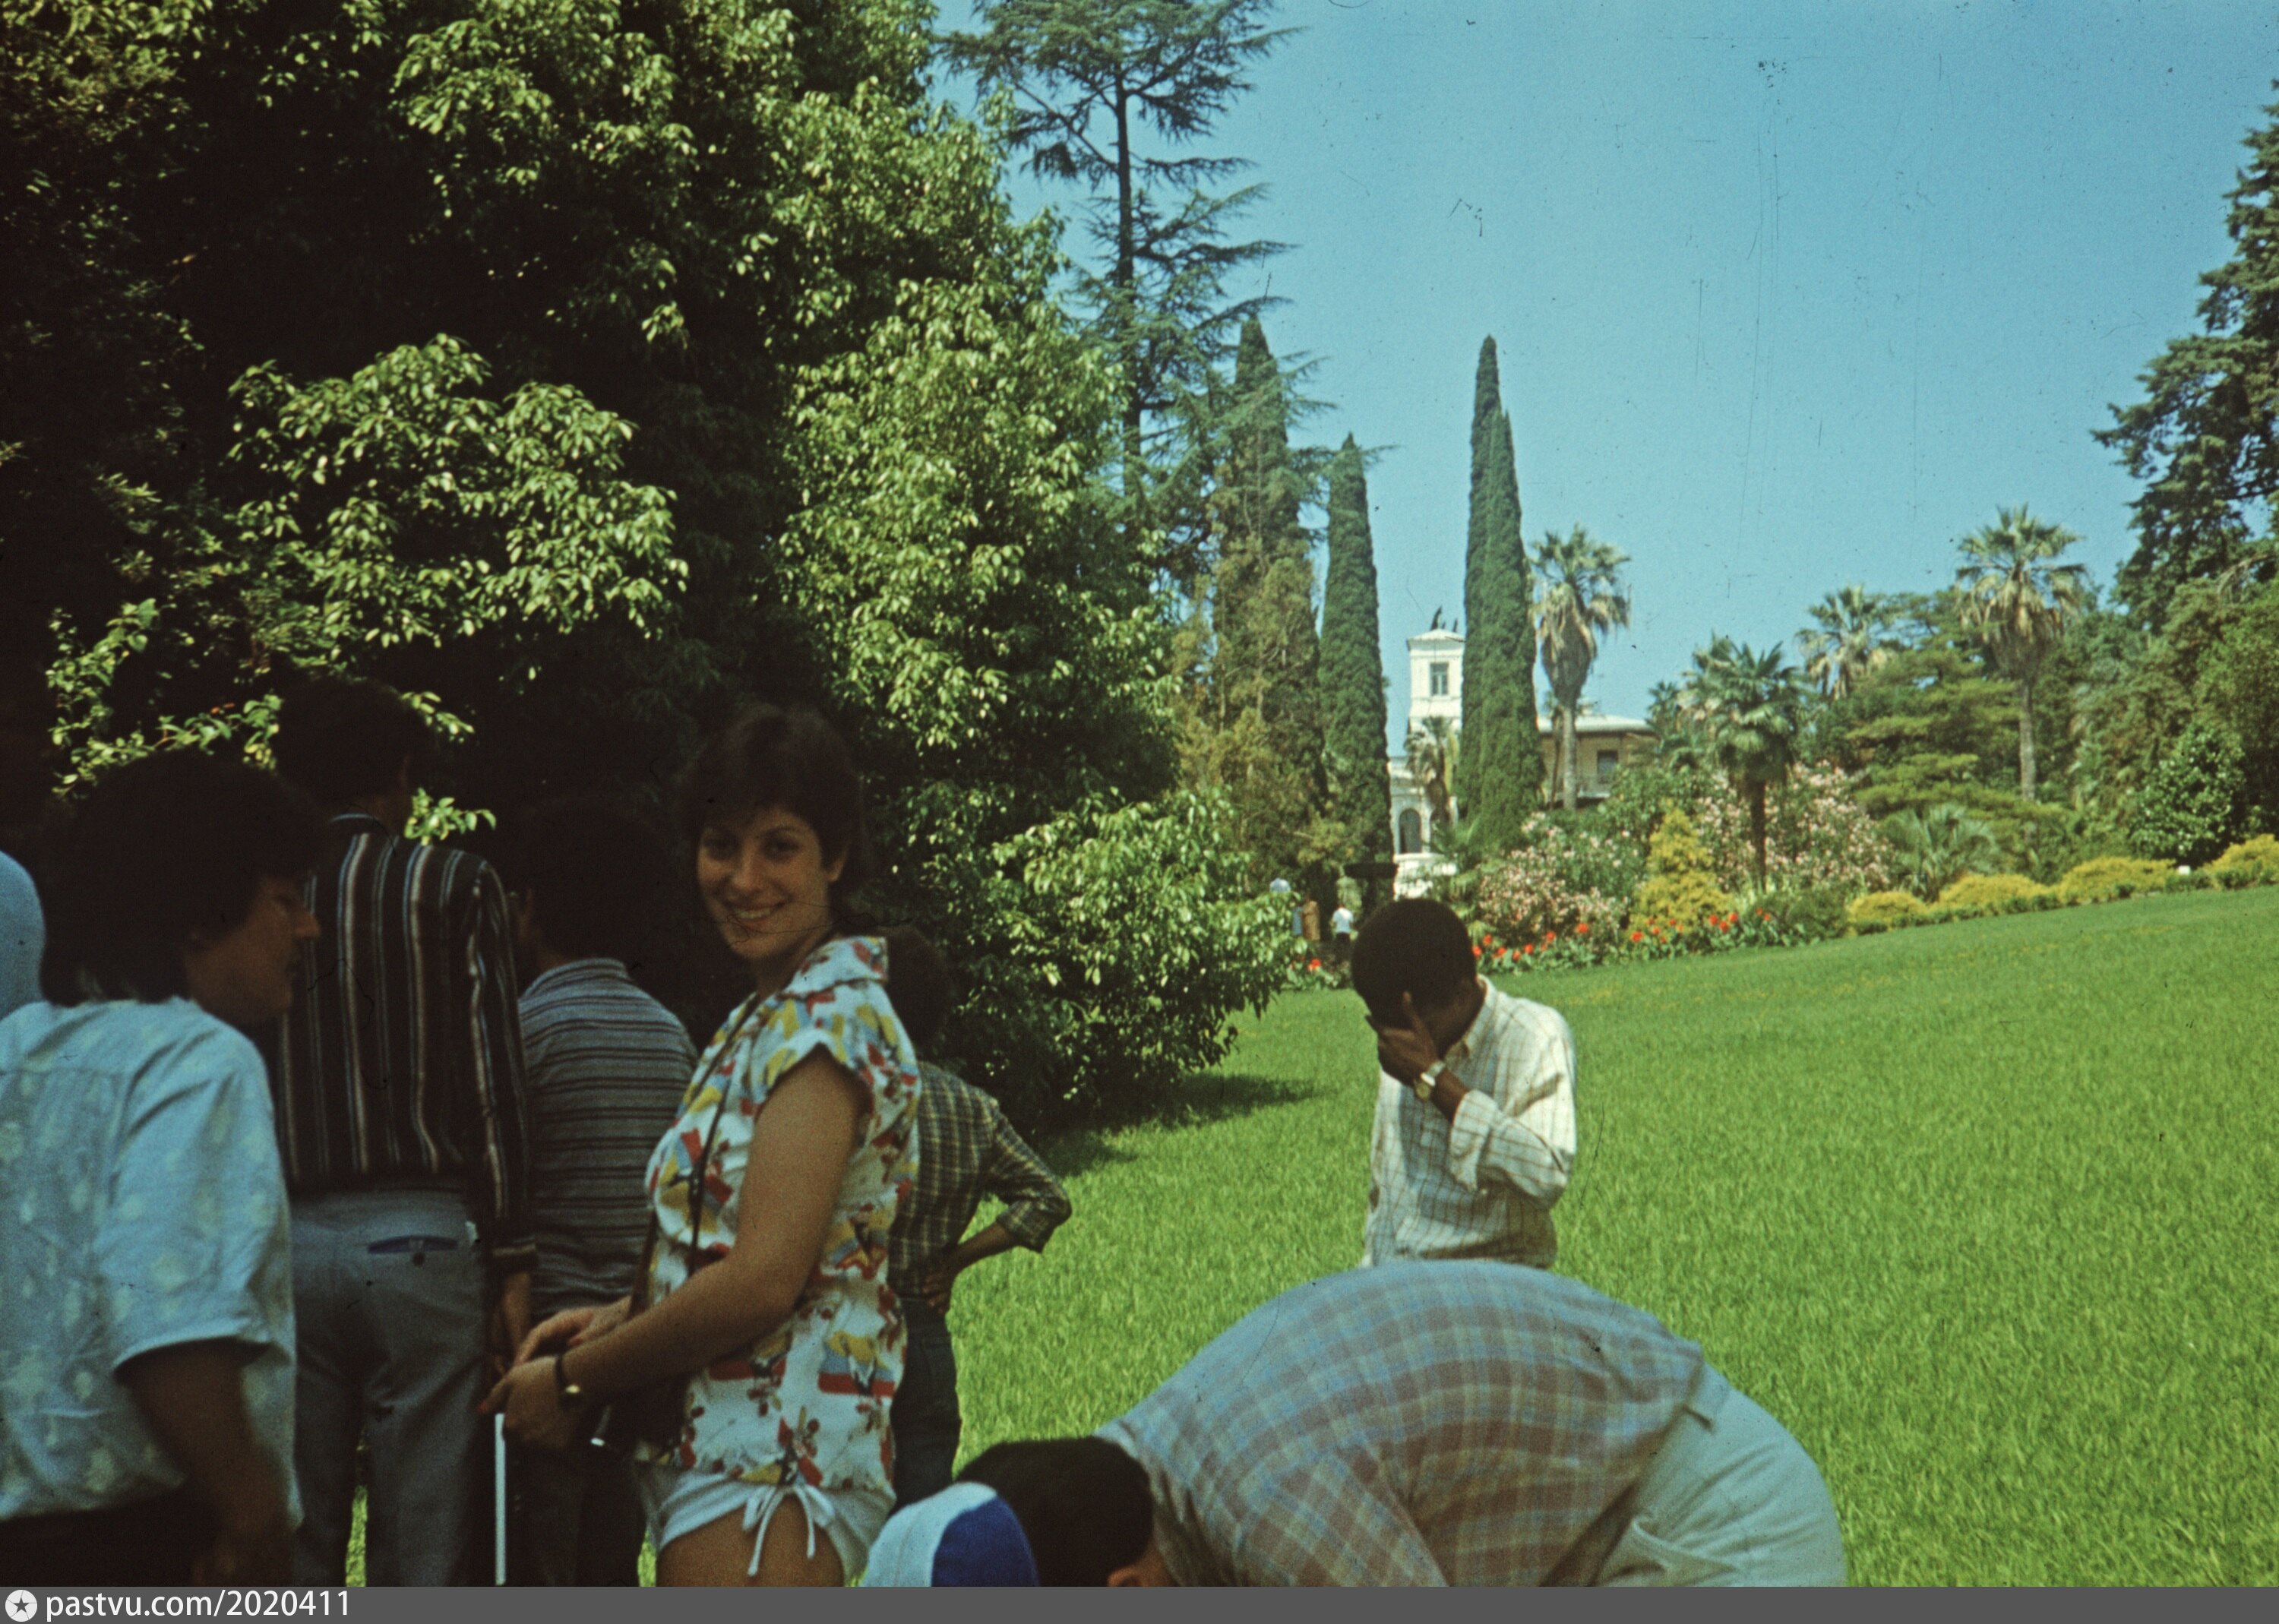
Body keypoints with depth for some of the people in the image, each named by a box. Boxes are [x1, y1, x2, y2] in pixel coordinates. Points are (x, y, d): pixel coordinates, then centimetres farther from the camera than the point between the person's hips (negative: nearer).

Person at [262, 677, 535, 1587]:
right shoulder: (455, 888, 0)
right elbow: (492, 1081, -4)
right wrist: (512, 1263, -2)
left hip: (283, 1238, 3)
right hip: (420, 1239, -3)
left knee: (291, 1553, 9)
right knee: (422, 1552, 1)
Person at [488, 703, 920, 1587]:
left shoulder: (828, 1015, -14)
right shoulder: (765, 1017, 18)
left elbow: (763, 1281, -20)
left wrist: (574, 1379, -10)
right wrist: (619, 1319, 6)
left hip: (764, 1464, -10)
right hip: (724, 1447, 10)